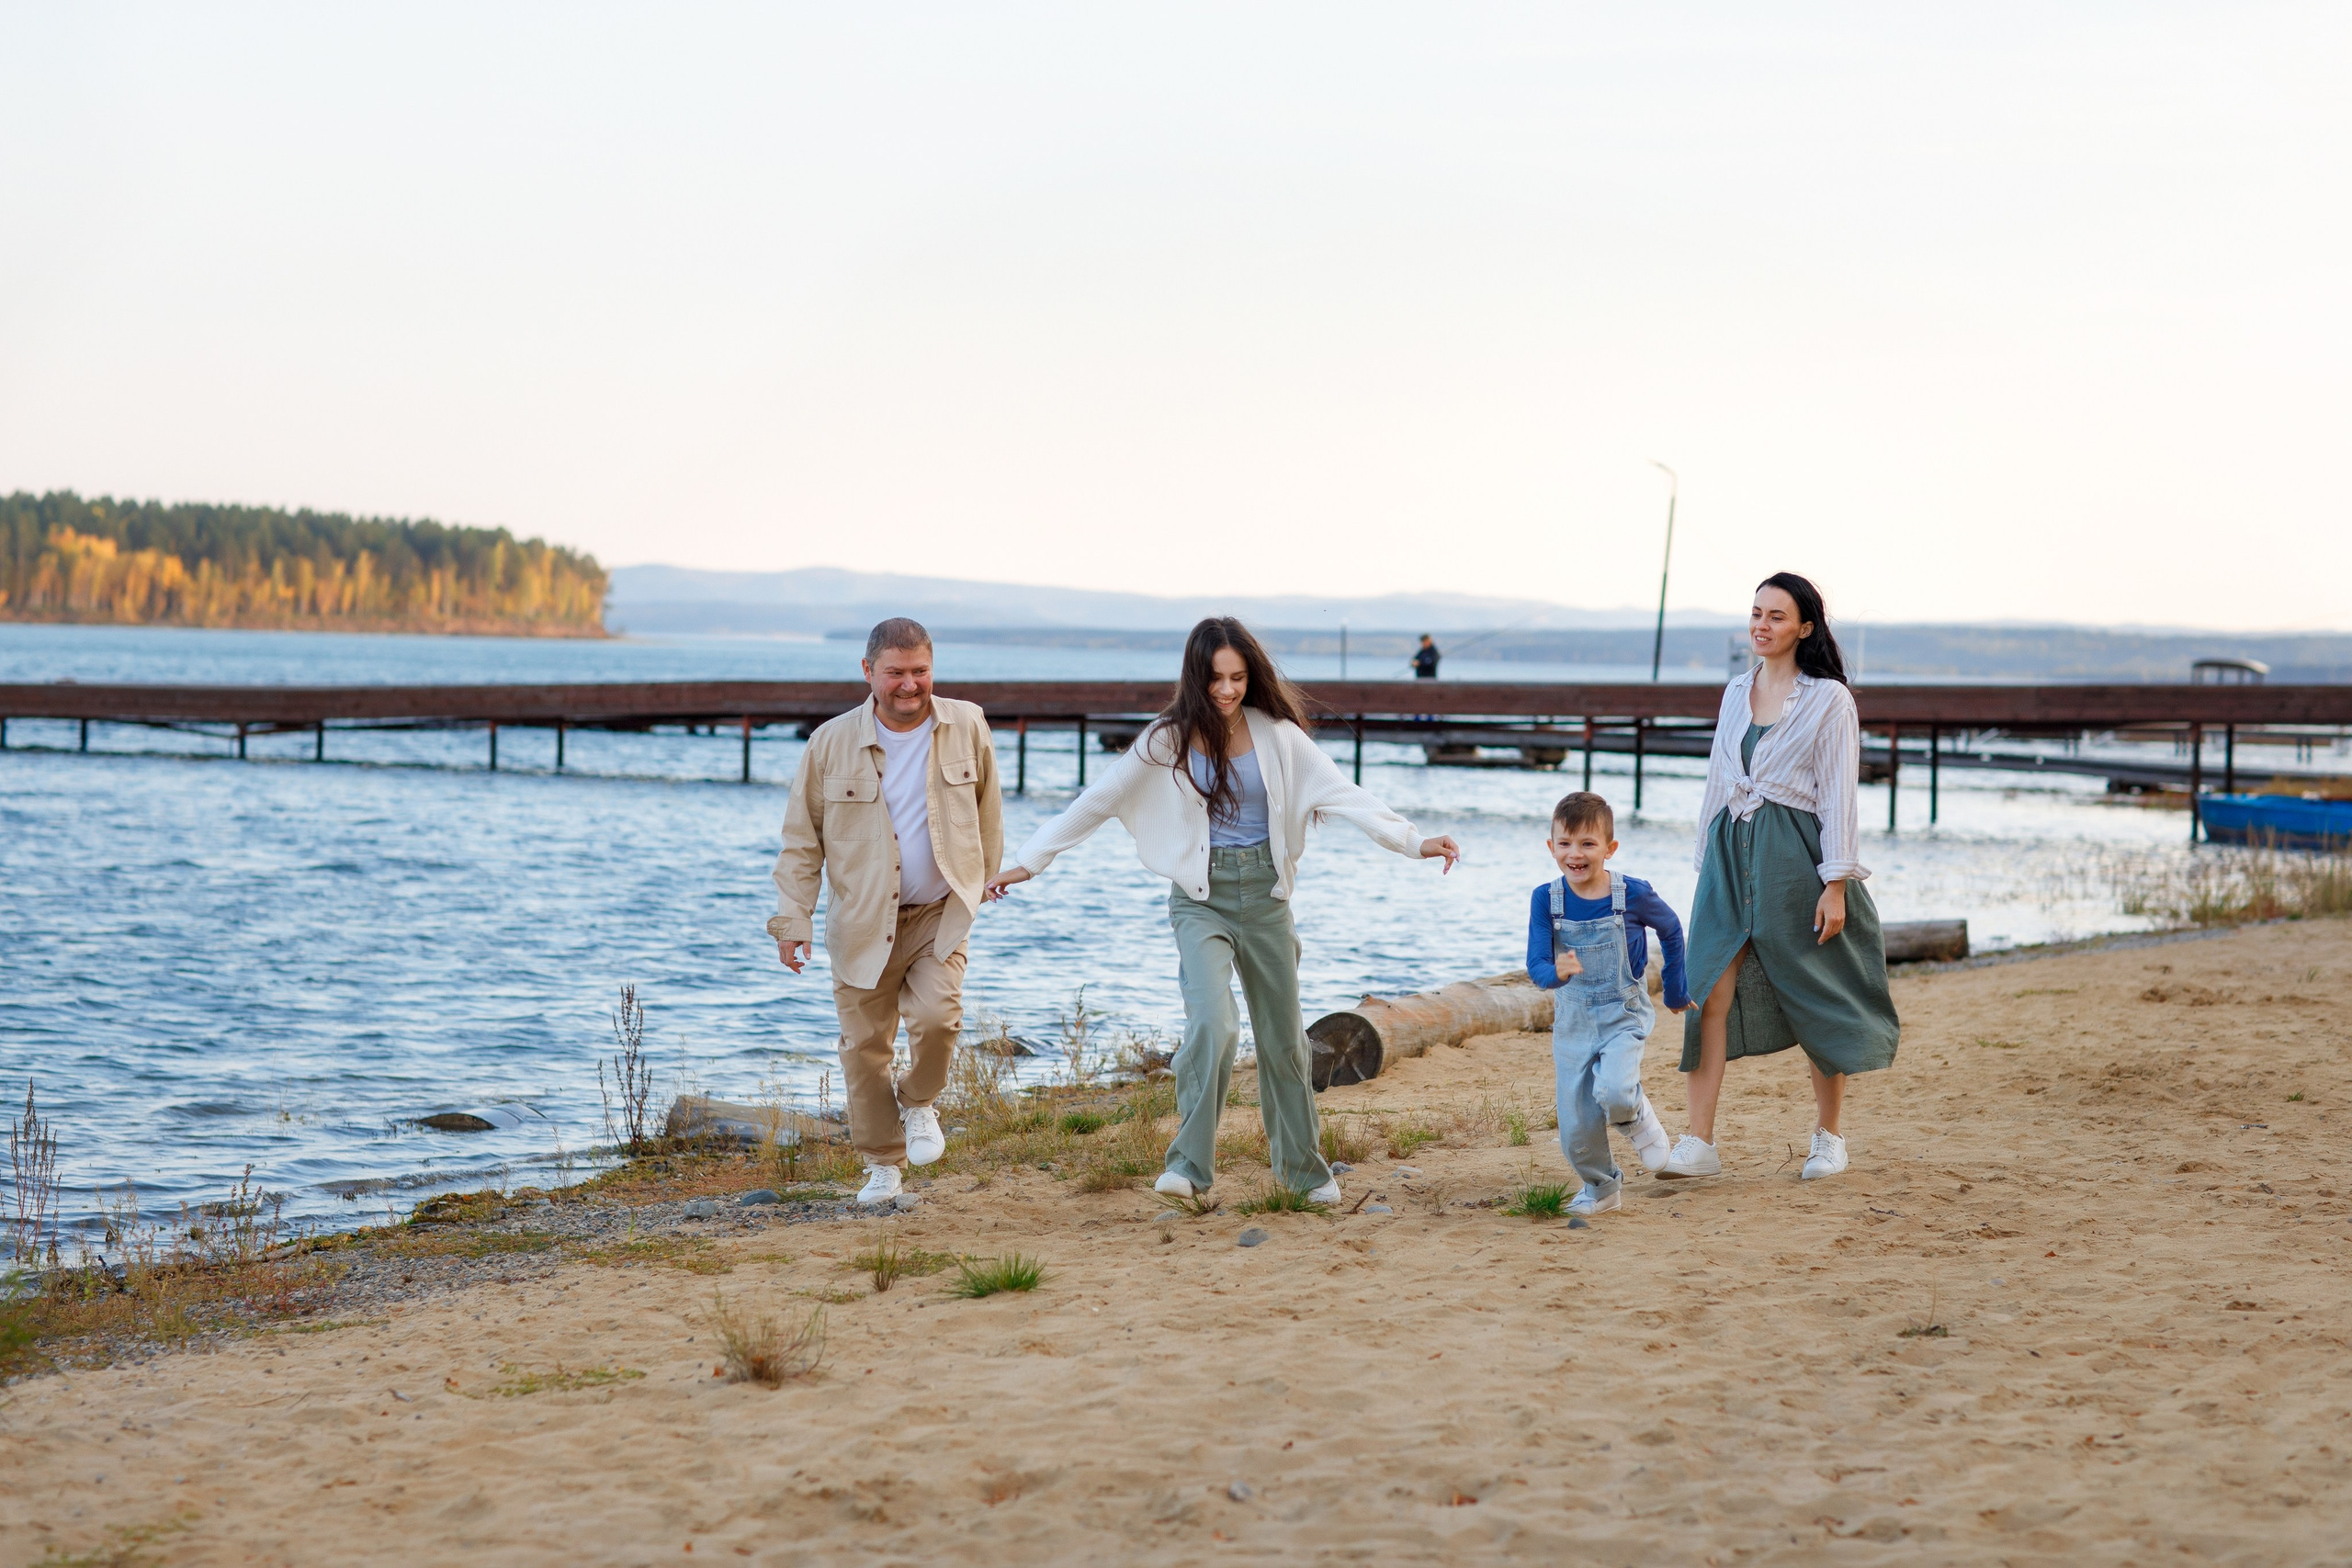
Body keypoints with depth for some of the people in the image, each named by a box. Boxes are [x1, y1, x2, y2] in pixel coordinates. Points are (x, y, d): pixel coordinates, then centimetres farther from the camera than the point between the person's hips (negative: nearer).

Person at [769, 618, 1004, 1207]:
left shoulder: (967, 727, -2)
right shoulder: (831, 744, -6)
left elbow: (986, 808, 16)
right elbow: (802, 842, 0)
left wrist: (989, 874, 23)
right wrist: (792, 920, -5)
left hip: (940, 913, 0)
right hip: (862, 919, 0)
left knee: (938, 1016, -20)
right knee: (866, 1046, 3)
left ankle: (919, 1103, 11)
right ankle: (882, 1165, 20)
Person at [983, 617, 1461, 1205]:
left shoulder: (1276, 735, -1)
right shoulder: (1170, 740, -5)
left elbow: (1341, 793, -5)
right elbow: (1096, 802, -2)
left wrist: (1413, 841, -16)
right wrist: (1027, 862, -3)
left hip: (1266, 895, 2)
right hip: (1201, 897, -2)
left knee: (1282, 1036, 13)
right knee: (1213, 1025, -24)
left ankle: (1303, 1167, 29)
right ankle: (1188, 1166, -17)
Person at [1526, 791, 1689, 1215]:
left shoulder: (1633, 894, -12)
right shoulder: (1546, 899, -9)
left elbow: (1671, 930, 8)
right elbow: (1536, 966, -15)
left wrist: (1675, 990, 15)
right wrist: (1556, 972, -38)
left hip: (1623, 1017, -2)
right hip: (1572, 1021, 2)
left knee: (1613, 1092, -30)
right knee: (1576, 1129, 3)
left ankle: (1640, 1118, 6)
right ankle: (1599, 1187, 33)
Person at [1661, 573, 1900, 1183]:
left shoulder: (1828, 698, -5)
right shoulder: (1737, 693, 13)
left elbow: (1838, 795, -8)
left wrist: (1835, 886, -13)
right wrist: (1708, 860, 14)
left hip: (1795, 857, -5)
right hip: (1731, 854, 5)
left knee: (1818, 1002, 6)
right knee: (1709, 992, -8)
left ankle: (1829, 1136, 21)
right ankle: (1698, 1143, -10)